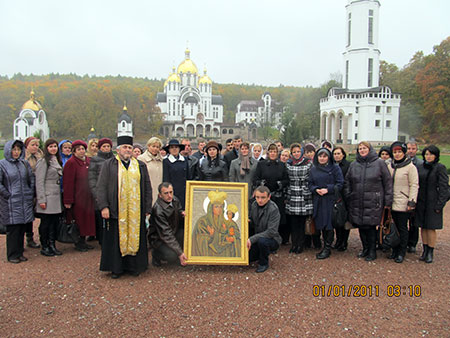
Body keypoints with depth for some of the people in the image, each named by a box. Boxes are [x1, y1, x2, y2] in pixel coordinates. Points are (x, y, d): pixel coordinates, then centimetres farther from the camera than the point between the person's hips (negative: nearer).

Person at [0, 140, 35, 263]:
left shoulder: (25, 163, 10)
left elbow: (32, 179, 15)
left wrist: (31, 194, 8)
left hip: (25, 202, 4)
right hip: (11, 203, -4)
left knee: (22, 229, 8)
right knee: (13, 230, -1)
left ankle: (20, 253, 20)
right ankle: (12, 255, 11)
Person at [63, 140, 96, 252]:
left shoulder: (88, 161, 10)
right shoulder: (71, 163, -10)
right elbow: (68, 183, -14)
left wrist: (93, 195, 11)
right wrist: (68, 200, -18)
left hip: (87, 197, 7)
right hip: (77, 197, -7)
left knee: (86, 219, 11)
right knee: (78, 220, 1)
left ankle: (83, 241, 22)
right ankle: (78, 244, 13)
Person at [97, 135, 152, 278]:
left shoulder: (140, 166, 10)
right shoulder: (109, 164, 5)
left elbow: (147, 188, 10)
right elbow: (101, 187, -1)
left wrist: (147, 209, 4)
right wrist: (104, 206, -11)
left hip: (135, 211, 2)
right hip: (116, 211, -1)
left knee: (135, 237, 6)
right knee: (116, 238, 4)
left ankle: (134, 266, 19)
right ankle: (116, 268, 17)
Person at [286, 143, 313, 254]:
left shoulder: (308, 163, 0)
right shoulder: (288, 164, 7)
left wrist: (310, 193, 0)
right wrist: (286, 195, 9)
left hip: (304, 197, -2)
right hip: (292, 196, 2)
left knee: (302, 222, 2)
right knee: (293, 222, 3)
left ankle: (300, 245, 13)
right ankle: (294, 244, 14)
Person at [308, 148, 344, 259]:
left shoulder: (335, 168, 0)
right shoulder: (313, 169, 13)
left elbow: (340, 183, -4)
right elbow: (310, 183, 12)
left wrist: (328, 189, -16)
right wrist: (316, 189, -8)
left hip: (330, 200, -4)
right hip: (317, 201, 4)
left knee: (328, 224, -5)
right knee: (321, 224, 7)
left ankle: (327, 248, 4)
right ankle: (325, 246, 18)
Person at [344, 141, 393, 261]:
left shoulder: (379, 163, -1)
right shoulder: (353, 165, 11)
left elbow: (388, 182, 0)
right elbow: (347, 182, 16)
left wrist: (388, 201, -3)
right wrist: (347, 196, 6)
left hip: (373, 203, -4)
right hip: (357, 203, 4)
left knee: (371, 226, -1)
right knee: (361, 226, 9)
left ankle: (372, 251, 15)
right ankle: (365, 248, 26)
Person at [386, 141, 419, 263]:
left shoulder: (410, 167, -5)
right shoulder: (390, 167, 11)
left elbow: (414, 185, -7)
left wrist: (412, 202, -12)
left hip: (403, 203, -5)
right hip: (392, 203, 5)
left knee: (402, 228, 3)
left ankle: (402, 252, 13)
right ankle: (395, 250, 21)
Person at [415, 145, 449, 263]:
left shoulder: (440, 168, -4)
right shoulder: (419, 167, 9)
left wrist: (439, 205, -10)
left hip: (433, 202, -4)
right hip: (421, 202, 4)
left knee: (431, 227, -1)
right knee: (423, 227, 9)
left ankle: (430, 252, 10)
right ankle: (425, 250, 20)